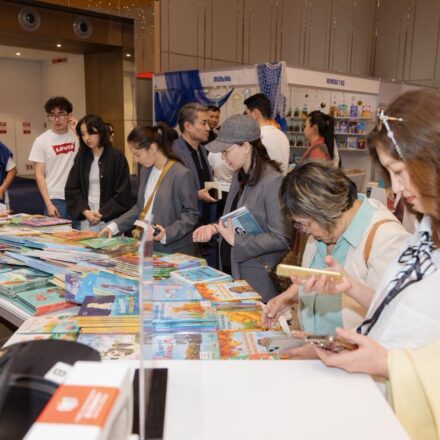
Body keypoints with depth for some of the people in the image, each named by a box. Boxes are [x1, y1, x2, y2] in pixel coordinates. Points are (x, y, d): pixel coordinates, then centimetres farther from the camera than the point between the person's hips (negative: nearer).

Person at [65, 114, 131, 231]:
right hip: (84, 220, 4)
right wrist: (85, 211, -9)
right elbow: (71, 189, 6)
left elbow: (123, 194, -7)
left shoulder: (117, 157, -4)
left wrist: (102, 214, -12)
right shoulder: (81, 157, 9)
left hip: (110, 220, -3)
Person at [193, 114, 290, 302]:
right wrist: (214, 227, 0)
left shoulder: (273, 181, -18)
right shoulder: (239, 176, 8)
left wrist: (236, 240, -17)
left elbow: (281, 239, -20)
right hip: (232, 269, 8)